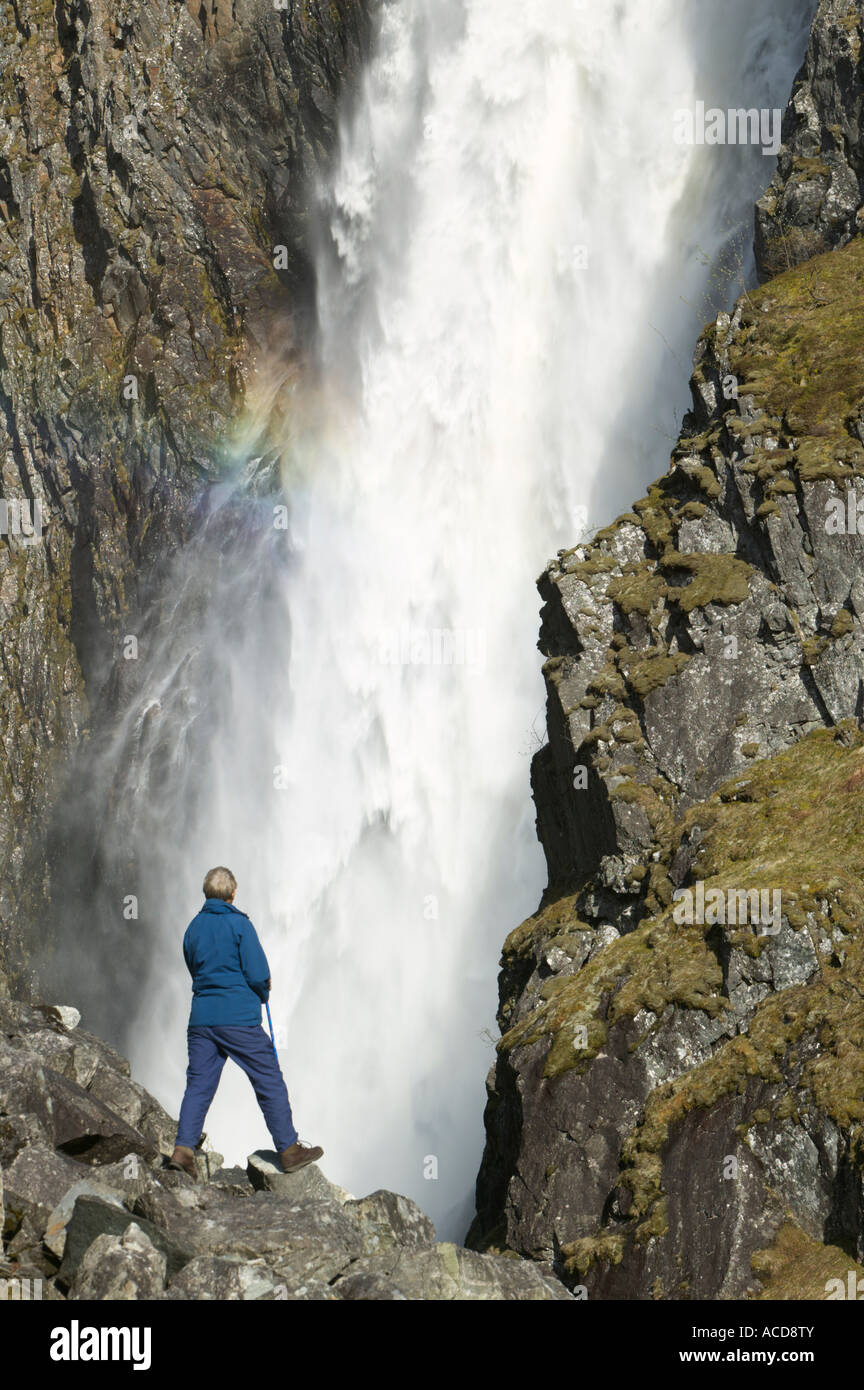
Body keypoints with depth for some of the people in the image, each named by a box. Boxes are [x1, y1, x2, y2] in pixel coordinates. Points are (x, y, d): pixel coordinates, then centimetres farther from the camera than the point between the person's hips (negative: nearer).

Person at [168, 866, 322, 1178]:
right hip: (239, 1018, -5)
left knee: (198, 1084, 8)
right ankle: (288, 1150, 9)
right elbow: (258, 975, -11)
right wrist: (263, 993, 12)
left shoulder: (193, 927, 10)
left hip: (201, 1017, 5)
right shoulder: (239, 924, -7)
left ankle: (183, 1148, -4)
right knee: (270, 1081, 4)